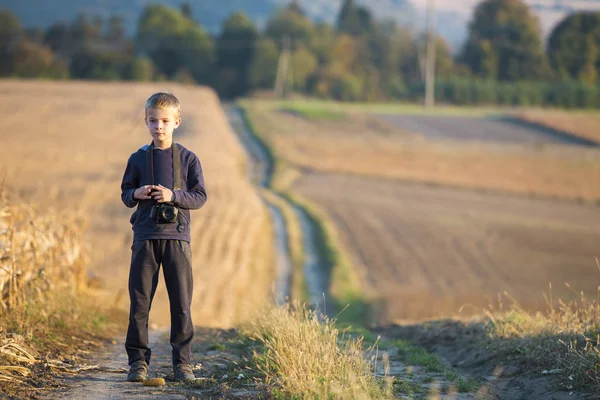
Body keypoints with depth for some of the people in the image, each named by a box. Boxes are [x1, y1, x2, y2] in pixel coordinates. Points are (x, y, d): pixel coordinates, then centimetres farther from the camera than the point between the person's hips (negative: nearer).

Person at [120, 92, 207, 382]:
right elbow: (125, 195, 13)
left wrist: (173, 195, -16)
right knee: (139, 301, 0)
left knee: (181, 303, 1)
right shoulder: (138, 159, 7)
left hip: (177, 237, -1)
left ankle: (182, 361, 9)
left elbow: (200, 196, 0)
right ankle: (138, 360, 7)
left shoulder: (188, 159, 3)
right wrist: (136, 194, -9)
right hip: (145, 237, 1)